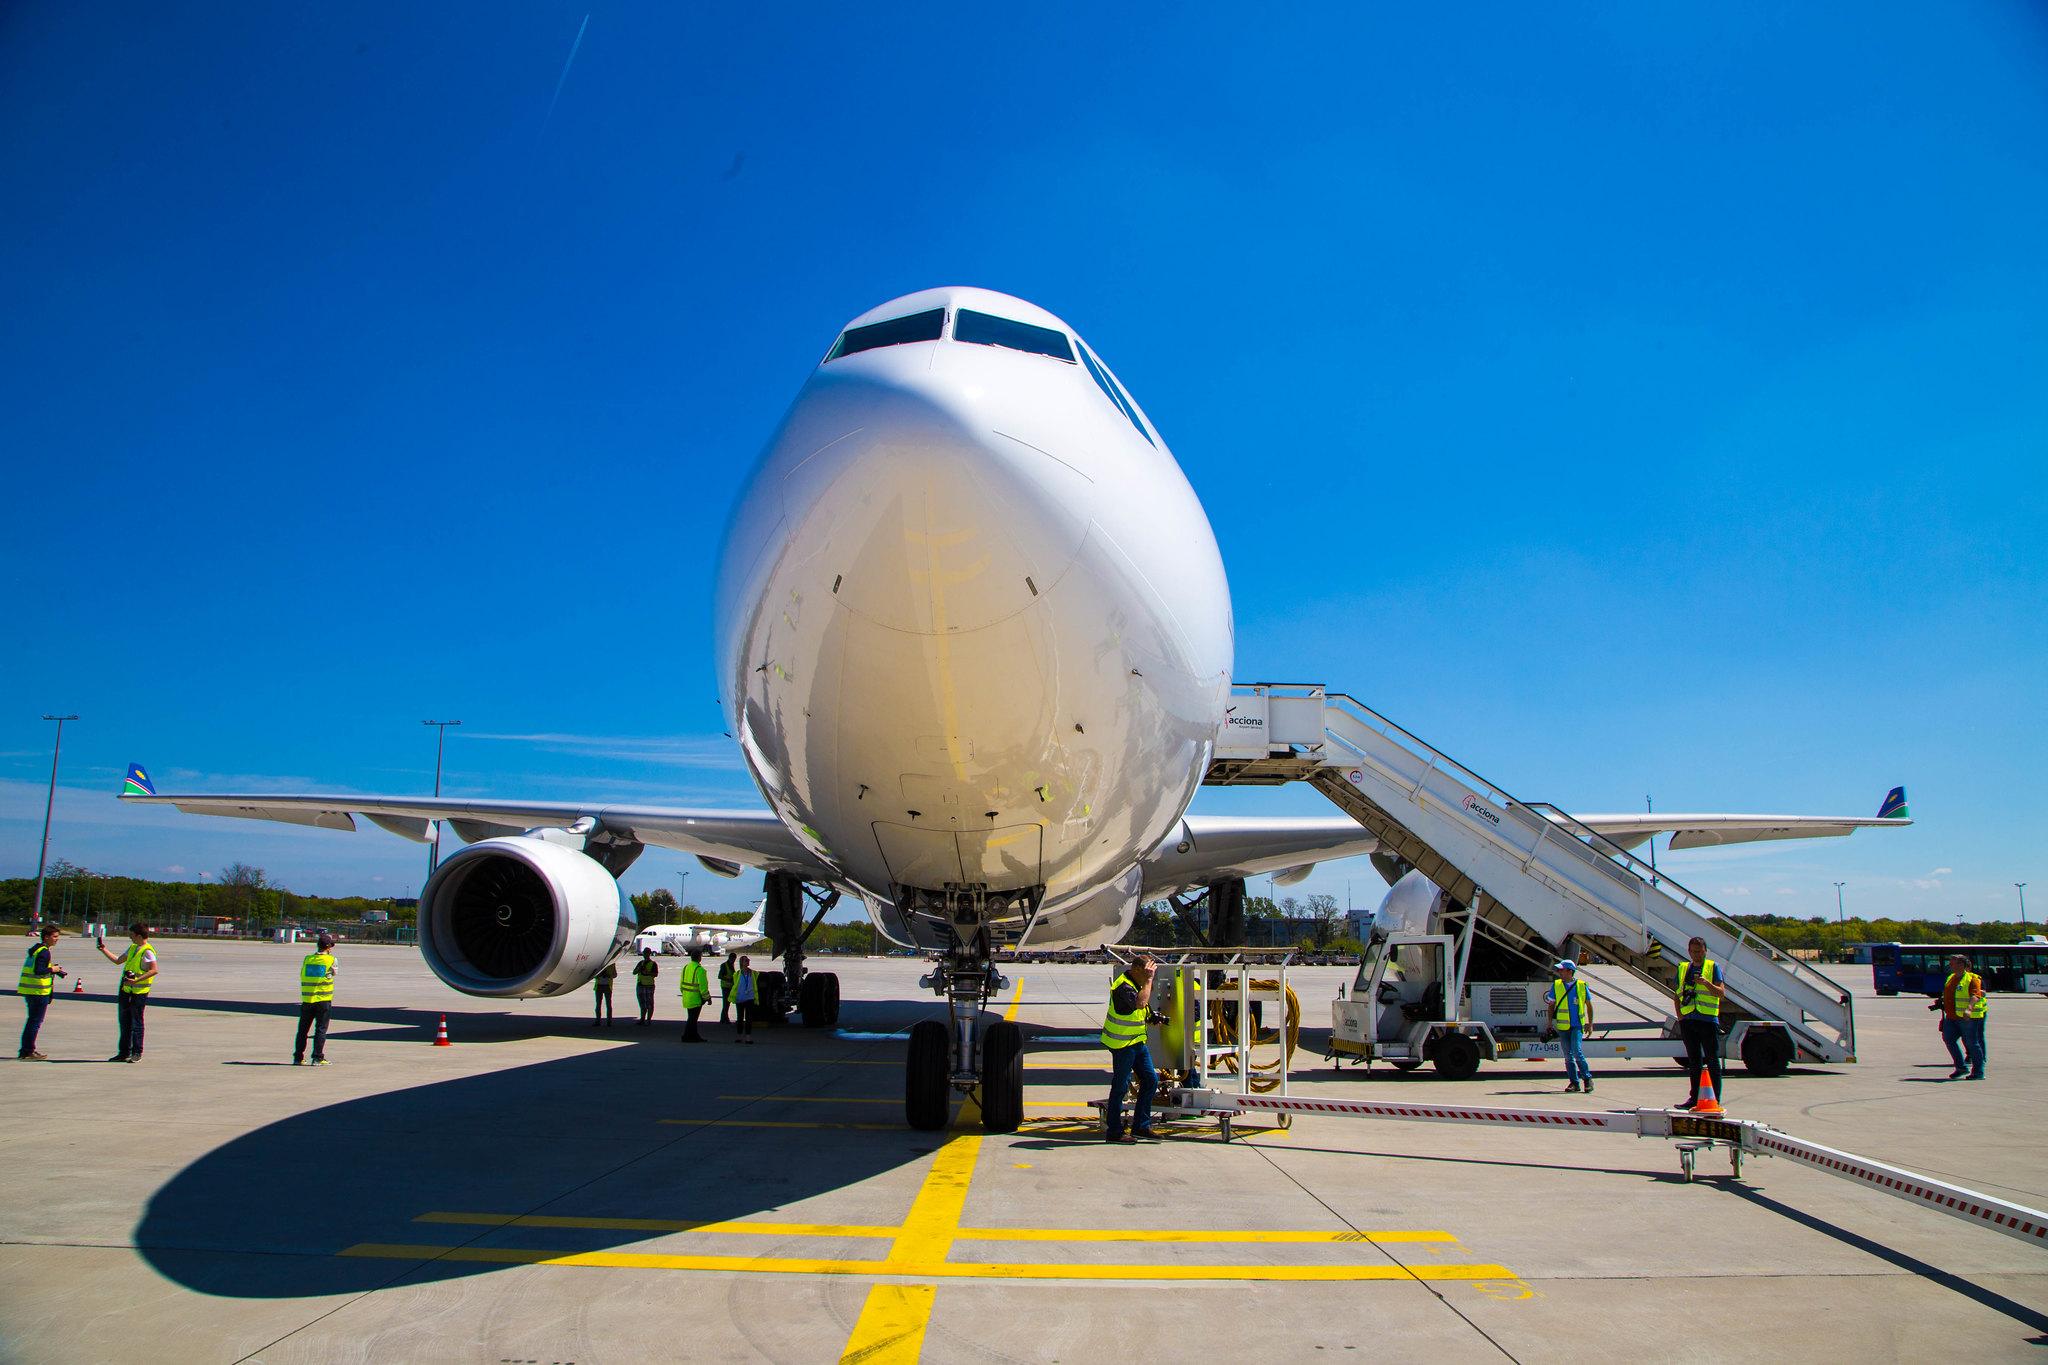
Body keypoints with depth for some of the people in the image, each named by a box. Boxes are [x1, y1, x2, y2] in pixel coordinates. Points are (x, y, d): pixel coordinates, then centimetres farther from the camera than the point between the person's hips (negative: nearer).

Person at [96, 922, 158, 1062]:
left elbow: (154, 970, -21)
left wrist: (136, 980, -27)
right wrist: (103, 950, 24)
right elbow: (117, 961, 26)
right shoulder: (132, 948, 14)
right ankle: (124, 1052, 21)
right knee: (125, 1022, 13)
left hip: (139, 991, -9)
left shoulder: (147, 951, -14)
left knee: (136, 1023, -2)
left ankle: (137, 1053, 5)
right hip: (125, 990, 9)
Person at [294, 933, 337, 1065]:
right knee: (321, 1030, 2)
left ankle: (298, 1057, 17)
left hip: (307, 999, 3)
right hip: (323, 1000, -3)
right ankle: (317, 1058, -1)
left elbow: (302, 975, 10)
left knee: (303, 1029, 13)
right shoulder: (331, 960, -7)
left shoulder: (307, 959, 2)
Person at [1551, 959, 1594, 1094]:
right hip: (1562, 1026, 3)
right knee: (1568, 1055, 4)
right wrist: (1550, 1021, 3)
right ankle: (1575, 1083, 11)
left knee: (1577, 1051, -16)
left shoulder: (1582, 986, -1)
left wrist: (1590, 1022, 7)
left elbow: (1589, 1005, 10)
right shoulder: (1556, 985, 5)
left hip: (1577, 1025, -3)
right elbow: (1551, 1005, 11)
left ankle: (1587, 1078, 0)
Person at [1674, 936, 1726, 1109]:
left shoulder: (1713, 966, 2)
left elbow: (1721, 992, -7)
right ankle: (1695, 1098, 16)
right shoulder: (1683, 968, 14)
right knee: (1694, 1061, 10)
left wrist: (1707, 983, -25)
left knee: (1712, 1060, 0)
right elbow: (1678, 995, 18)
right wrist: (1680, 1016, 6)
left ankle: (1716, 1098, 4)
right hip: (1688, 1021, 4)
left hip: (1708, 1020, -4)